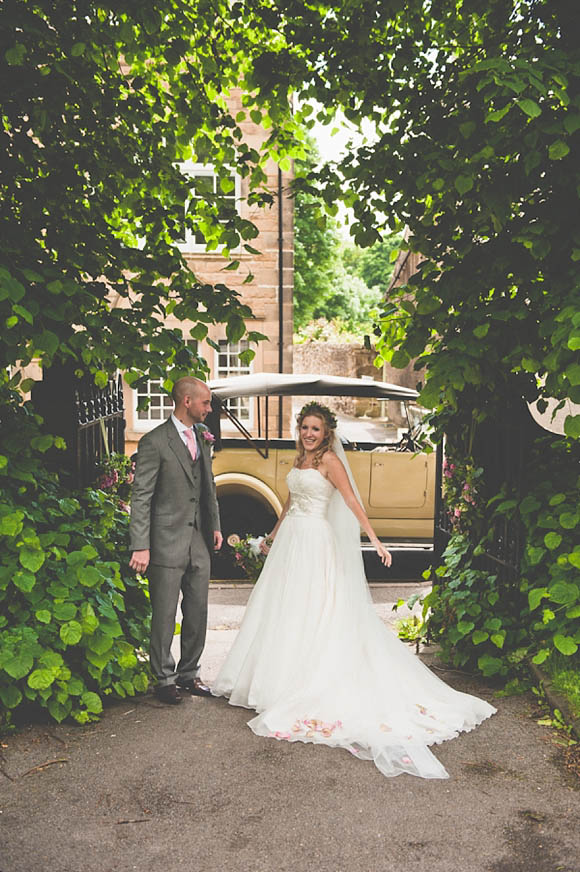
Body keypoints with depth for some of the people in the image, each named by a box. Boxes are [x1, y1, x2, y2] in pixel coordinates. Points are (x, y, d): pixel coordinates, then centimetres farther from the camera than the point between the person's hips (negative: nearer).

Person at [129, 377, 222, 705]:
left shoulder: (202, 436, 10)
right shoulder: (155, 442, -12)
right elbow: (141, 497, -14)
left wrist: (215, 525, 16)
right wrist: (140, 546, -18)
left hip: (199, 542, 7)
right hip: (167, 543, -7)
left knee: (198, 612, 14)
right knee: (165, 615, 5)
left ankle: (189, 673, 30)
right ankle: (165, 679, 22)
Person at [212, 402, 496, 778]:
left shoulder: (329, 460, -9)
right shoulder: (300, 460, 13)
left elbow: (352, 501, -16)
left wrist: (374, 539, -24)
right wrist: (274, 535, 31)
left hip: (314, 542, -8)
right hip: (290, 541, 8)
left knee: (311, 613, -4)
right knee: (281, 610, 13)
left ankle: (307, 687, 6)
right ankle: (282, 679, 26)